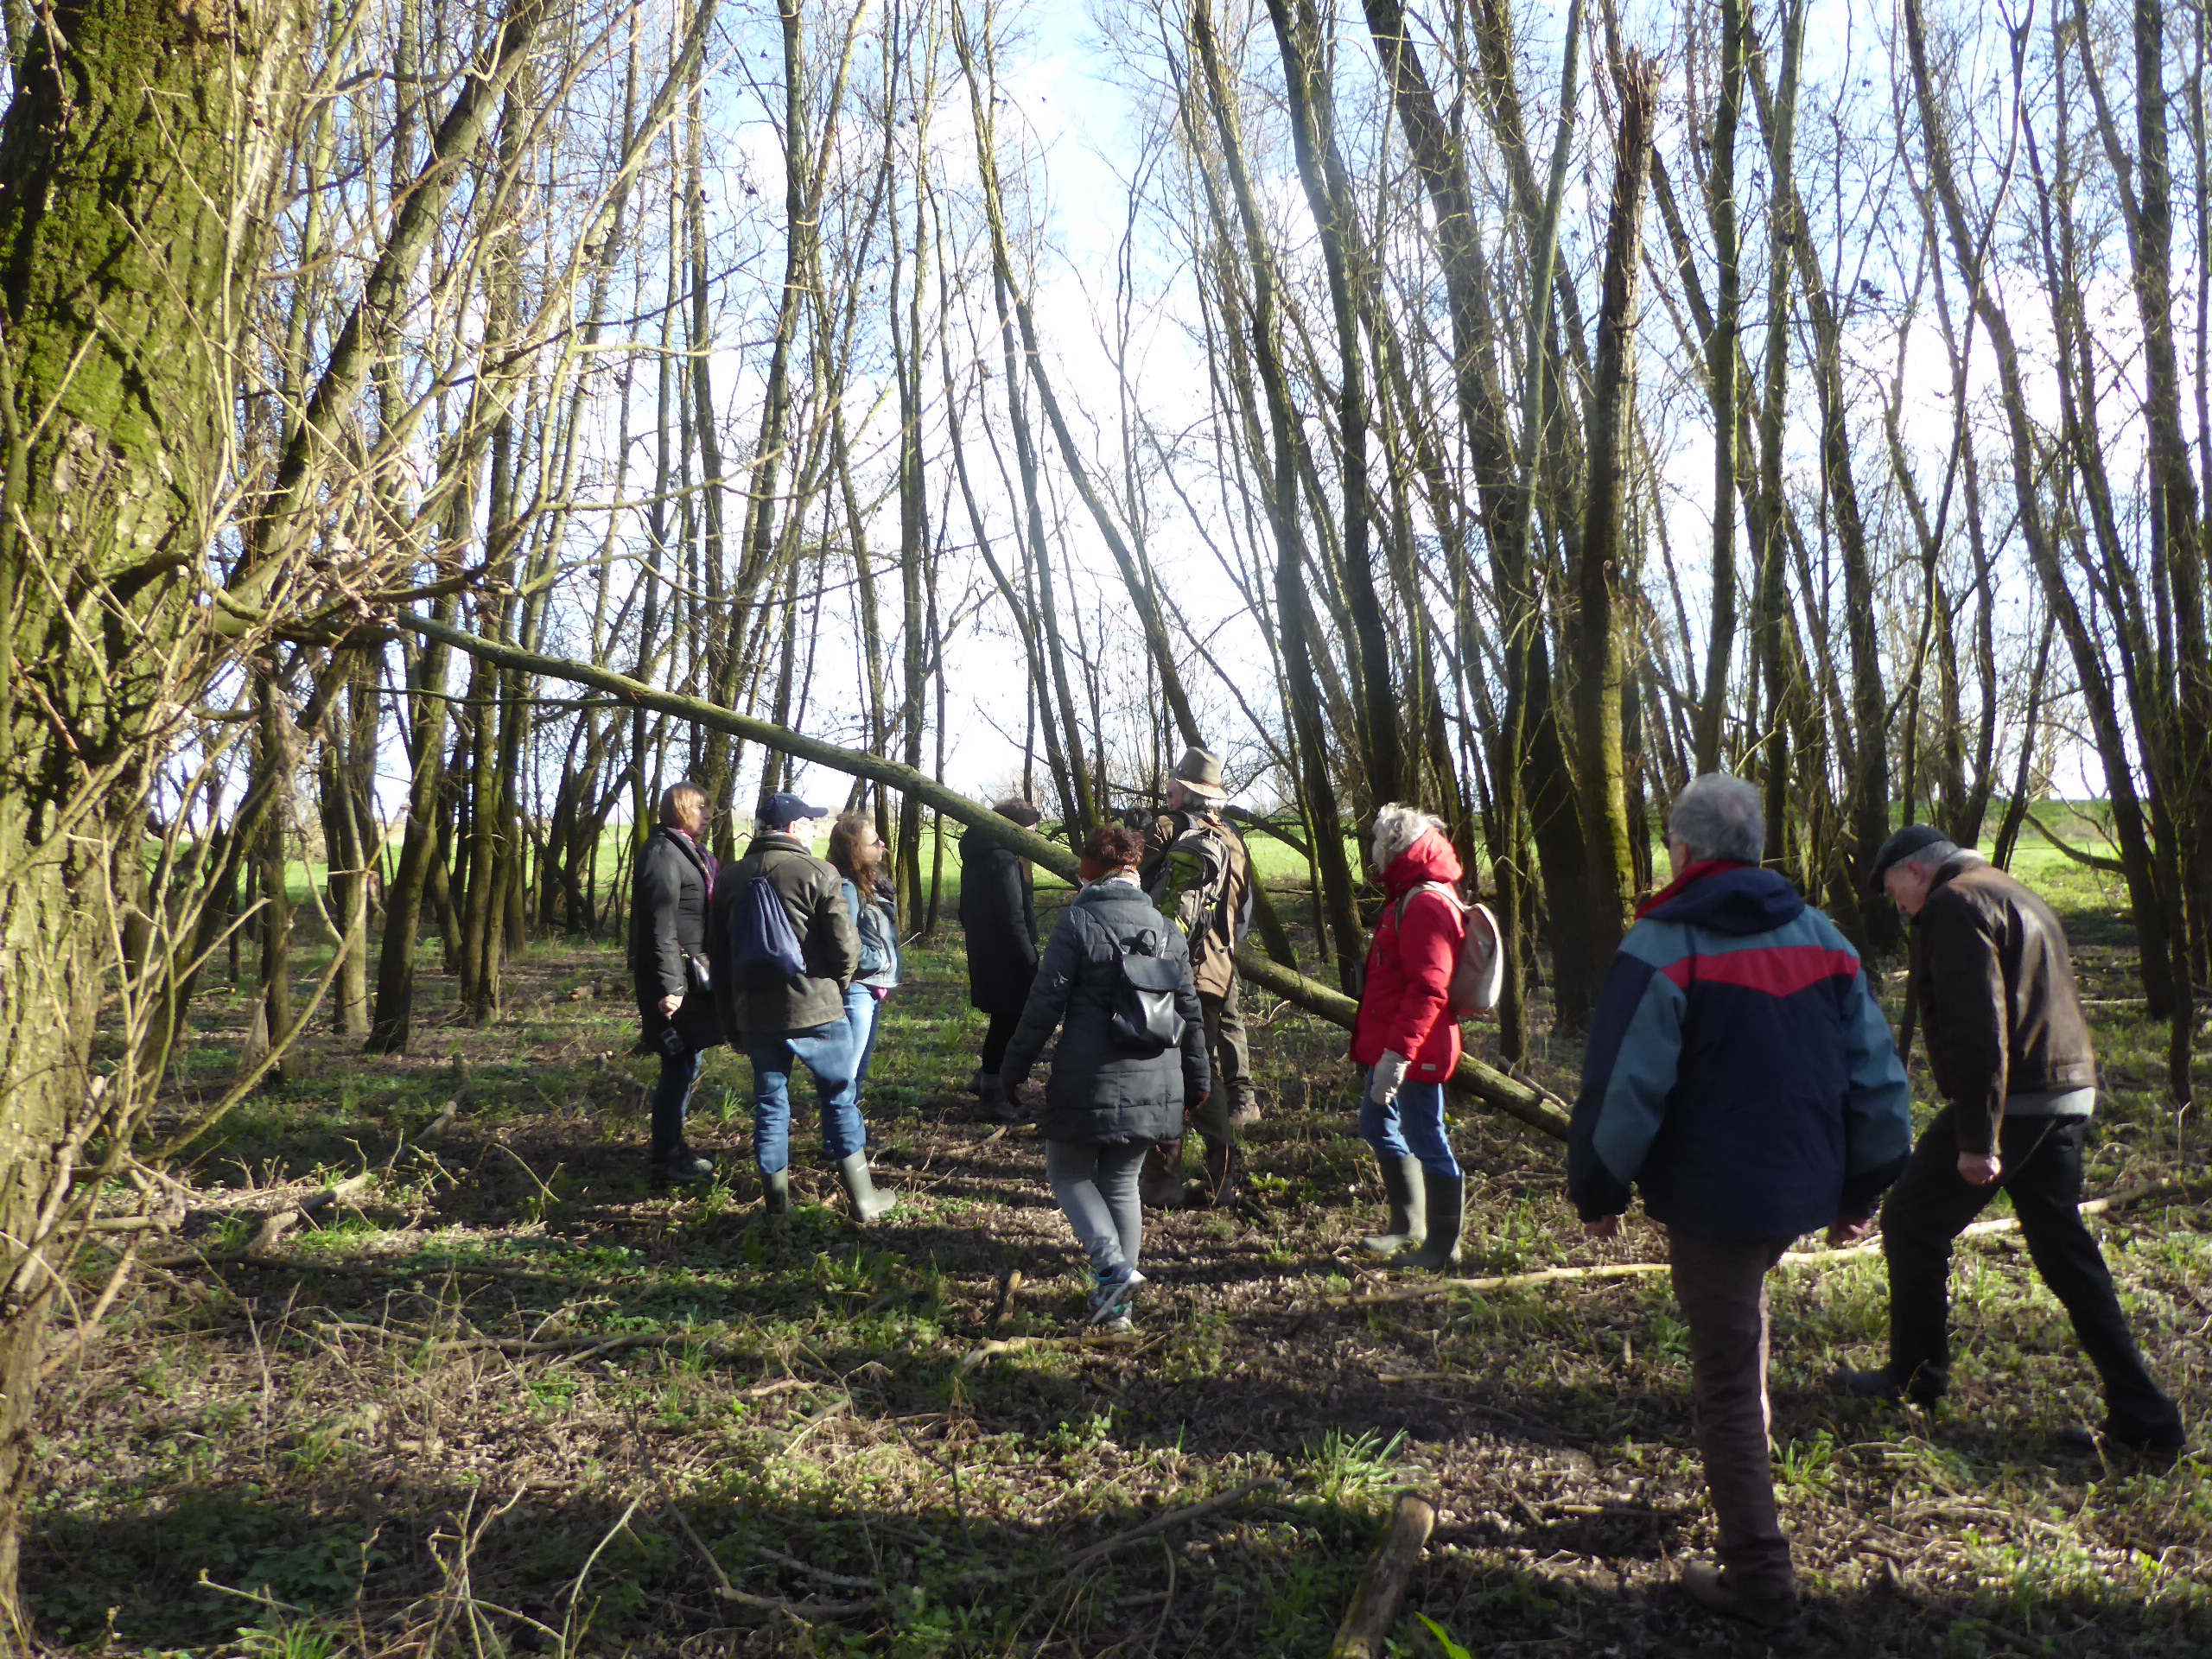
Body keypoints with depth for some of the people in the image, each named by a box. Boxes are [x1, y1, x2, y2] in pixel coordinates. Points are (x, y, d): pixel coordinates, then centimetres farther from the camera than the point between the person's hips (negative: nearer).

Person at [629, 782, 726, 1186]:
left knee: (685, 1063, 17)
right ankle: (667, 1163, 3)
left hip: (691, 974, 10)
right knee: (680, 1066, -5)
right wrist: (669, 986, -25)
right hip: (675, 976, -10)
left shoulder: (684, 852, 18)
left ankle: (673, 1147, 29)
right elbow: (661, 925, -21)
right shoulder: (664, 853, -14)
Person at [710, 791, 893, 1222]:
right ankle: (863, 1198, 12)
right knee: (840, 1098, 7)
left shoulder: (730, 877, 7)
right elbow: (845, 946, -13)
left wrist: (731, 1017, 18)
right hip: (815, 1010, -4)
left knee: (770, 1102, 13)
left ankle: (777, 1199, 17)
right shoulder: (817, 874, -10)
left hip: (754, 1013, 4)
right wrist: (835, 985, 8)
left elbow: (719, 953, 12)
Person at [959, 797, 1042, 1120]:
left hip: (984, 957, 9)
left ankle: (987, 1080, 29)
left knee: (1004, 1020, 19)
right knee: (1007, 1022, 0)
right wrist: (1031, 963, -18)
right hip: (1006, 961, -9)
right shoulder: (1004, 861, -19)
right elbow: (1014, 920, -23)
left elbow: (967, 911, 20)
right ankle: (994, 1093, 7)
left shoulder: (975, 858, 12)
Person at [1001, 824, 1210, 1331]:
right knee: (1122, 1183, 16)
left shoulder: (1077, 922, -9)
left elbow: (1045, 1003, -10)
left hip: (1089, 1080, -5)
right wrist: (1197, 1078, 23)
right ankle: (1116, 1307, 19)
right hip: (1153, 1084, 5)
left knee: (1068, 1173, 12)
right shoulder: (1167, 929, 7)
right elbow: (1190, 1011, 12)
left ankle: (1113, 1269, -8)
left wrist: (1015, 1066, 0)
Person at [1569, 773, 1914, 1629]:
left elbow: (1624, 1087, -17)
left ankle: (1758, 1576, 10)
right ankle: (1745, 1477, 42)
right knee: (1742, 1324, 31)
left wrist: (1598, 1191, -3)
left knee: (1727, 1382, 4)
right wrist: (1864, 1185, 17)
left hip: (1713, 1197, -6)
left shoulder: (1663, 946, -14)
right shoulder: (1819, 935, 5)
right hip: (1804, 1190, 7)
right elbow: (1876, 1072, 7)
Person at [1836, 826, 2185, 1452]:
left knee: (1913, 1225, 6)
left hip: (2007, 1101, -9)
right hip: (2068, 1098, 9)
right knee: (2064, 1245, 14)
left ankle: (1915, 1376, 17)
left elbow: (1976, 1027, -21)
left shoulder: (1954, 904, -11)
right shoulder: (2018, 896, 21)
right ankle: (2143, 1413, 15)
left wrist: (1977, 1138, -21)